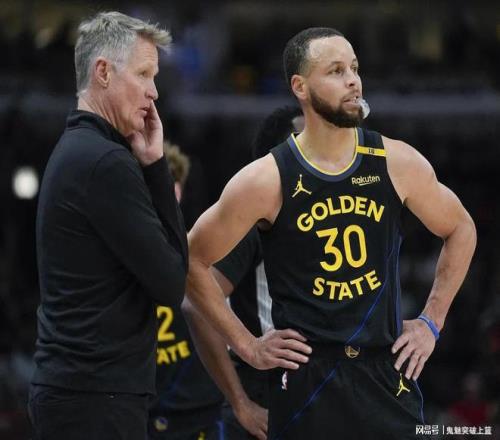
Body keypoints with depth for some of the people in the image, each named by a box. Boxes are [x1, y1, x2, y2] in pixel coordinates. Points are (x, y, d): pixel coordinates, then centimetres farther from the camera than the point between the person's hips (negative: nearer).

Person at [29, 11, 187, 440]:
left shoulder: (76, 152, 15)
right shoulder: (106, 163, -15)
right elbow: (171, 283, -14)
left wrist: (150, 165, 4)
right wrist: (156, 167, -5)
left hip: (75, 386, 10)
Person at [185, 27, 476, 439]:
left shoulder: (397, 163, -1)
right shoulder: (266, 181, -8)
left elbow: (460, 229, 16)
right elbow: (193, 261, 1)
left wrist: (432, 322, 11)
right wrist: (247, 345, 0)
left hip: (388, 374, 3)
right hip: (305, 380, -2)